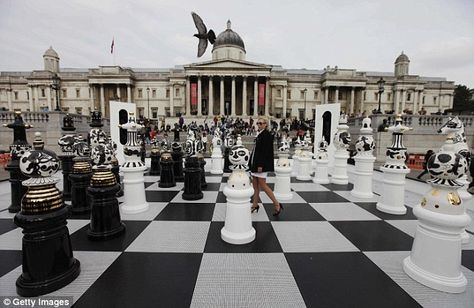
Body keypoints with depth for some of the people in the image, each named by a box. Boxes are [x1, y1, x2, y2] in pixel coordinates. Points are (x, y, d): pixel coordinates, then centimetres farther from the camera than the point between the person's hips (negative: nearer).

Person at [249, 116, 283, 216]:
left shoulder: (266, 135, -13)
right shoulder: (259, 134, 13)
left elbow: (265, 151, -19)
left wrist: (260, 165, -22)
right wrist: (253, 162, 16)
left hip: (261, 164, -9)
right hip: (254, 162, 9)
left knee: (262, 185, -4)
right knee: (255, 184, 12)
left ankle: (277, 205, 6)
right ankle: (255, 205, 23)